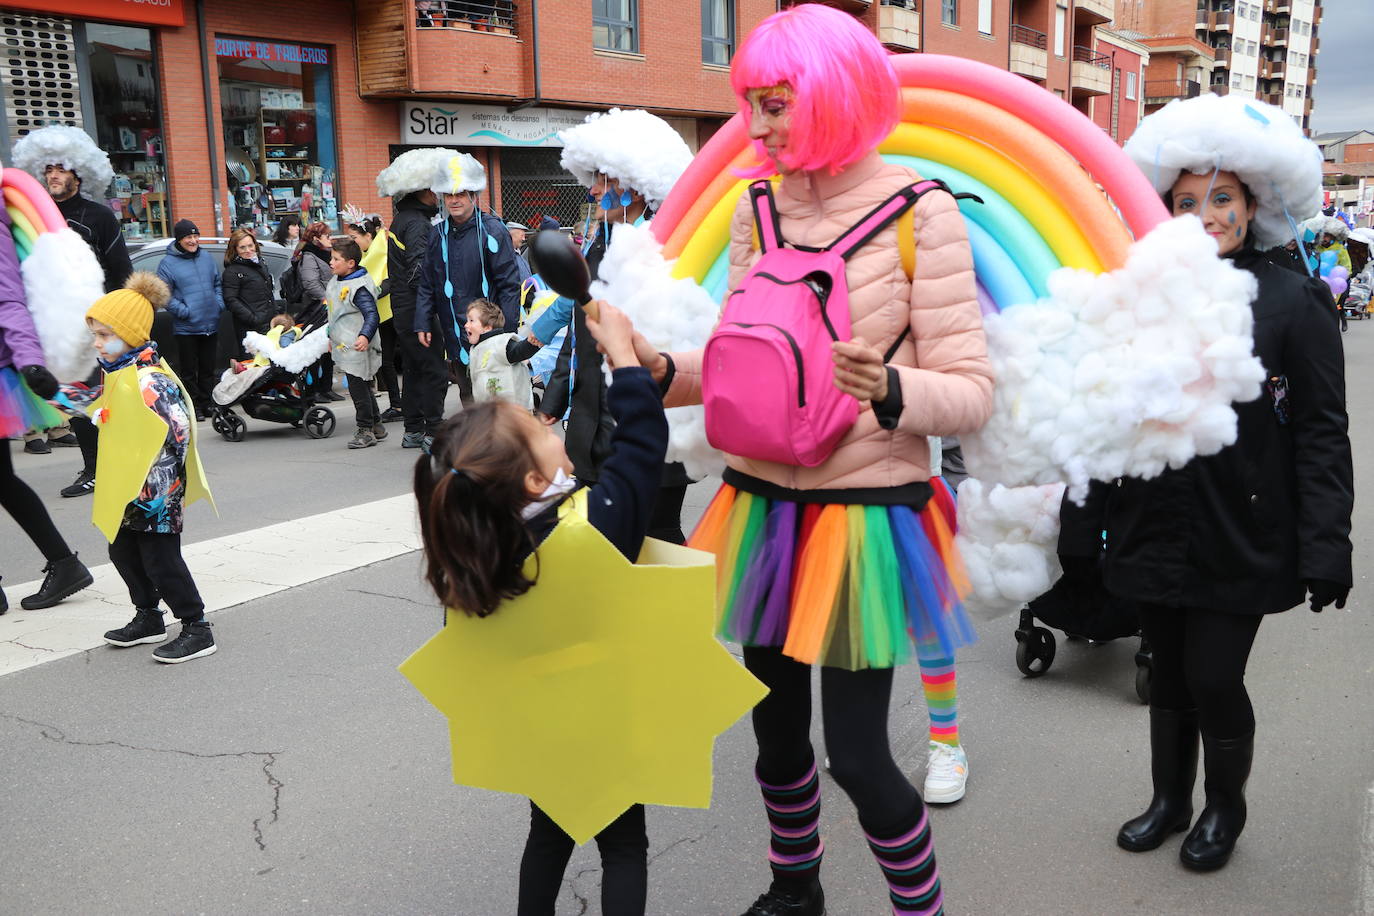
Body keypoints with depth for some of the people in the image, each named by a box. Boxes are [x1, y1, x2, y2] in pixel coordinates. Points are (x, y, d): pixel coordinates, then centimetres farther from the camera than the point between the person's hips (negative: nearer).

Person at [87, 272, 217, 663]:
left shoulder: (148, 380, -23)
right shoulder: (119, 372, 9)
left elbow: (176, 431, -28)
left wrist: (157, 478, -24)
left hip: (156, 490, -10)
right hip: (128, 489, 10)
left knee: (161, 560, -4)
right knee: (122, 551, 18)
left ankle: (197, 630, 6)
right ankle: (148, 618, 34)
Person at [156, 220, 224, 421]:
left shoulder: (207, 258, 10)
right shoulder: (168, 263, -6)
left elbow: (218, 283, 19)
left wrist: (219, 304, 4)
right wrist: (184, 312, -16)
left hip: (211, 325, 5)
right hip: (186, 327, -5)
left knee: (208, 368, 13)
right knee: (189, 370, 2)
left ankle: (208, 403, 23)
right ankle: (194, 406, 9)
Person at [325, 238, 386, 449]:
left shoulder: (359, 288, -17)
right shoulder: (335, 283, 14)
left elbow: (372, 315, -23)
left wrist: (365, 336, -37)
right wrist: (332, 337, 30)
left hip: (357, 348, -10)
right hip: (344, 346, 10)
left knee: (359, 388, -6)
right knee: (363, 388, 16)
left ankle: (365, 430, 3)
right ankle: (376, 426, 25)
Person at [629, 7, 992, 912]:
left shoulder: (920, 214, -11)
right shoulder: (757, 209, 5)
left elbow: (972, 392, -12)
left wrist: (889, 390, -30)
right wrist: (665, 371, -6)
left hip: (867, 513, -5)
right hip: (763, 504, 5)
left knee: (857, 753, 0)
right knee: (777, 728, 19)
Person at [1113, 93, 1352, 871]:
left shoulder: (1294, 301, -6)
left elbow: (1322, 433, -8)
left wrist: (1326, 545, -12)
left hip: (1240, 539, -3)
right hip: (1158, 532, 4)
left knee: (1214, 681, 2)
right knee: (1170, 675, 14)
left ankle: (1226, 807, 30)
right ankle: (1170, 800, 36)